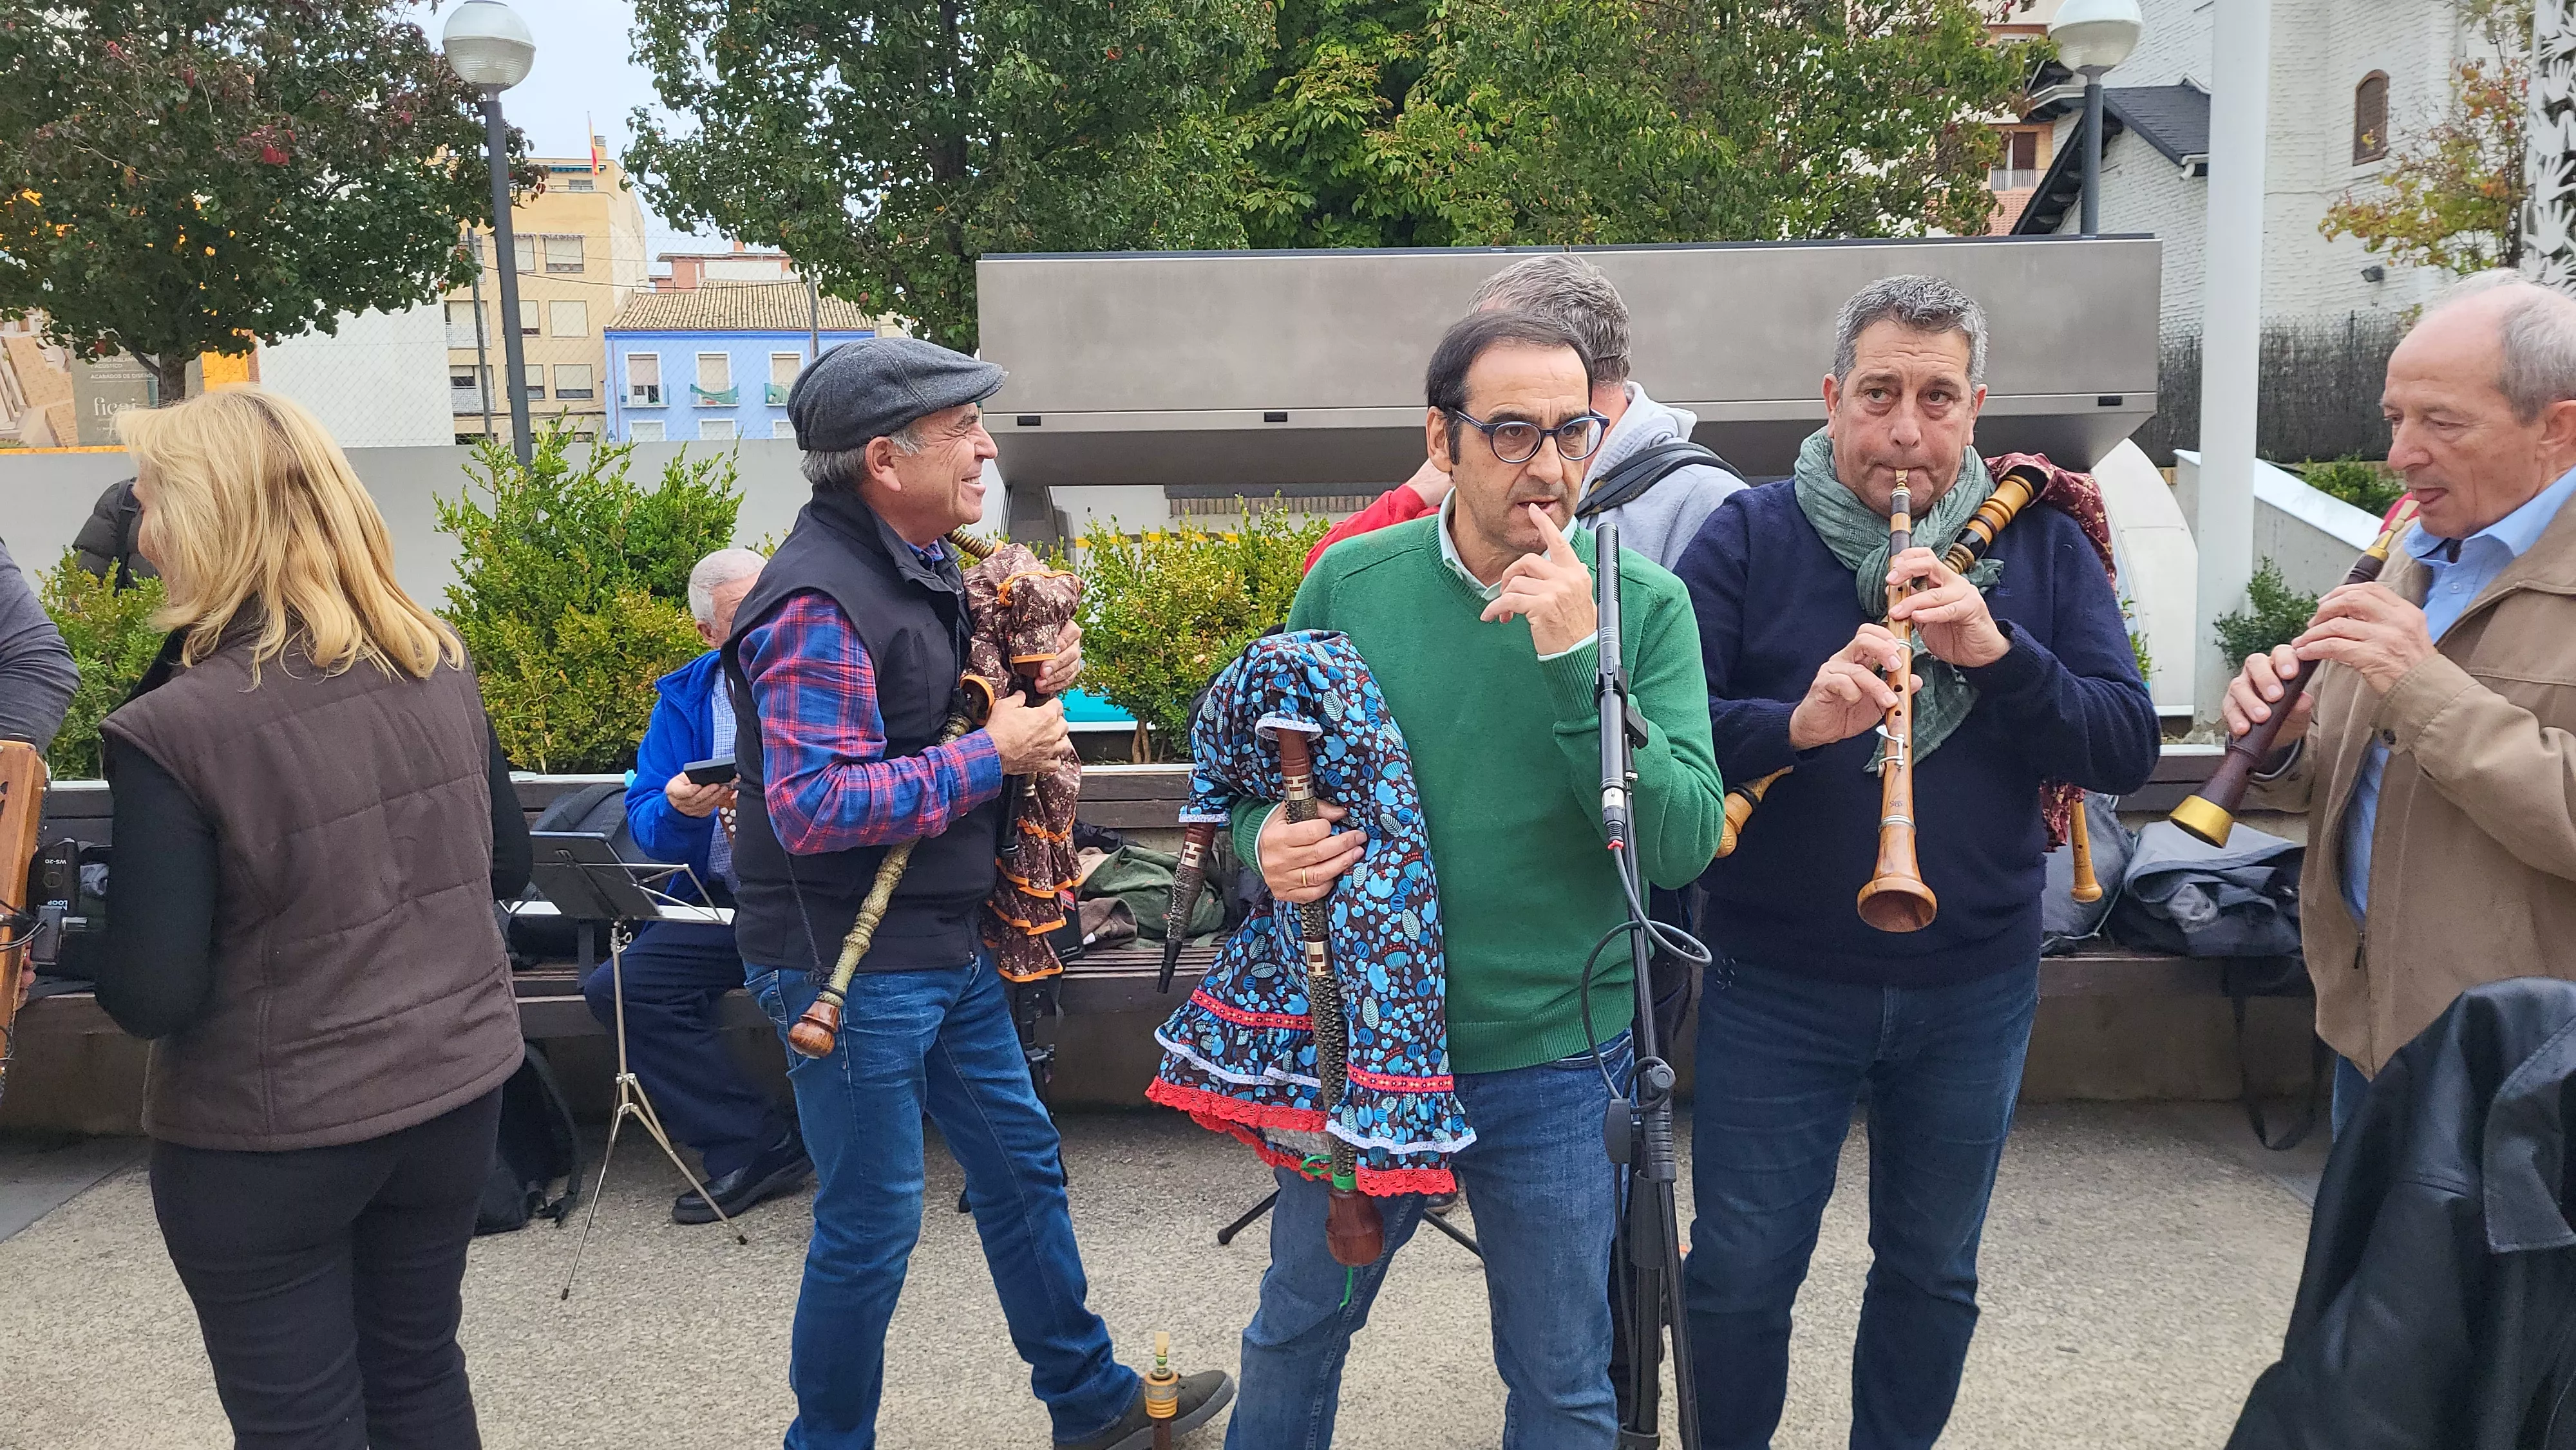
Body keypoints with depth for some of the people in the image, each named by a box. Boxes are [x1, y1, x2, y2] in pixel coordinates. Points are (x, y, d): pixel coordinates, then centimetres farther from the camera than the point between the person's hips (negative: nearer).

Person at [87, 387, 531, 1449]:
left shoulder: (175, 728, -21)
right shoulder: (441, 665, -3)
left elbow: (152, 996, -19)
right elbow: (507, 867, 8)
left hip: (268, 1138, -5)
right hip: (456, 1087, 5)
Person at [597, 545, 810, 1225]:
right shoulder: (685, 700, 11)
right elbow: (644, 820, 6)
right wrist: (679, 810, -18)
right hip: (728, 906, 5)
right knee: (617, 989, -13)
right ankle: (759, 1143, -4)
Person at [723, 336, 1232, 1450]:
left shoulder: (922, 565, 8)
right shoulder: (818, 603, -22)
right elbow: (812, 805, -29)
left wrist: (1036, 677, 1)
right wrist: (993, 754, -22)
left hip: (947, 942, 10)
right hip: (849, 965, -10)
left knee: (1021, 1167, 19)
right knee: (871, 1225, 3)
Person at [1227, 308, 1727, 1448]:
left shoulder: (1643, 605, -10)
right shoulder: (1348, 583, -5)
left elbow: (1684, 845, -18)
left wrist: (1573, 660, -27)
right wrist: (1265, 841, -16)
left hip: (1555, 1065, -1)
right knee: (1296, 1332, 23)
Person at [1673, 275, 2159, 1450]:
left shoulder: (2041, 545, 1)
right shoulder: (1749, 538, -5)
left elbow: (2129, 748, -6)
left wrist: (1998, 651, -21)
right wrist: (1797, 722, -30)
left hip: (1975, 989, 2)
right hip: (1777, 986, -2)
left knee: (1933, 1272, 19)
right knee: (1738, 1278, 8)